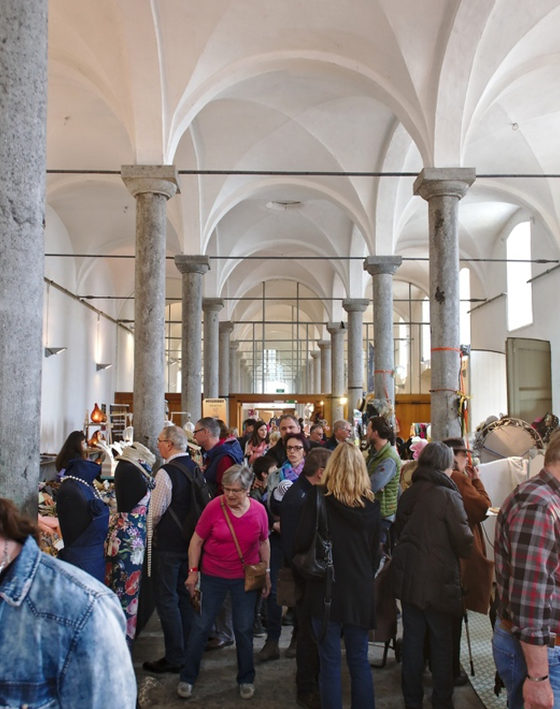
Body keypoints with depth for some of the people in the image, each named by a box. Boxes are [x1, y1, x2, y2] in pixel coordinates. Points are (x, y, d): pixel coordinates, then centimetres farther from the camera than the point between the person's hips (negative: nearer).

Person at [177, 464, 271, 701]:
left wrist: (267, 572, 8)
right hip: (212, 576, -1)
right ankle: (187, 678, 24)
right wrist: (193, 571, -6)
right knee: (200, 626, 6)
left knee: (244, 629, 9)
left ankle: (246, 679, 29)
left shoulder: (259, 511, -10)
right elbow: (197, 540, -6)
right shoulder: (214, 507, -16)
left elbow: (264, 542, 6)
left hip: (245, 578, 1)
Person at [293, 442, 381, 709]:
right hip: (361, 591, 3)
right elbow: (375, 550, 7)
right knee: (359, 661, 16)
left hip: (326, 588, -3)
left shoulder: (318, 496, -11)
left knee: (329, 662, 7)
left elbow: (301, 542, -13)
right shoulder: (371, 504, -1)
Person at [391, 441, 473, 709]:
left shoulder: (408, 494, 3)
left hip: (407, 575, 5)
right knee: (442, 641, 11)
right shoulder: (448, 496, -15)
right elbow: (464, 541, -15)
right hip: (439, 579, -5)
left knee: (412, 637, 14)